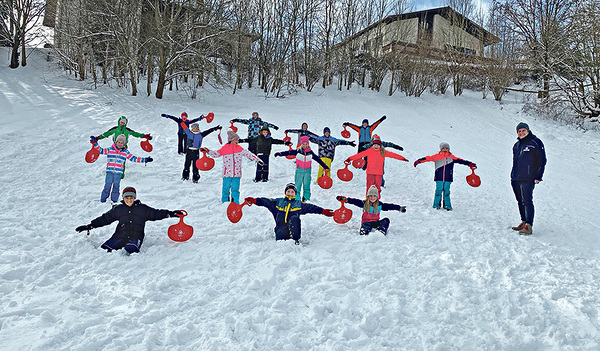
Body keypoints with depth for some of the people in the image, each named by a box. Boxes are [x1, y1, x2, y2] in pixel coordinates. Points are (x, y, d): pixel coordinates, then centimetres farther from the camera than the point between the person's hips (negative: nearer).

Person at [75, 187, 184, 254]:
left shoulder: (142, 209, 12)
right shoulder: (118, 209, 17)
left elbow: (156, 214, 13)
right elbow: (105, 219, 22)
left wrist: (171, 213, 2)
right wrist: (90, 226, 18)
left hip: (135, 237, -3)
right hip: (119, 236, 3)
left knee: (131, 249, -36)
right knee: (104, 249, -20)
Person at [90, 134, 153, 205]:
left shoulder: (125, 152, 8)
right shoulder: (110, 149, 6)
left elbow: (133, 158, 10)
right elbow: (101, 150, 5)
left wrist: (144, 160, 5)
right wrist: (95, 143, -7)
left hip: (118, 172, 1)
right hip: (109, 172, -1)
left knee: (116, 186, 4)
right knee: (107, 186, 0)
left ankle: (114, 201, 14)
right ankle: (102, 201, 11)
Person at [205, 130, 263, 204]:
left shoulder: (240, 149, 11)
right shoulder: (224, 148, 6)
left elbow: (249, 154, 15)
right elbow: (215, 154, 14)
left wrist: (257, 159, 13)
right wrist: (208, 151, 2)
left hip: (237, 173, 1)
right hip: (227, 173, -1)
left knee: (235, 189, 2)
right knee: (226, 189, 1)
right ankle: (224, 203, 12)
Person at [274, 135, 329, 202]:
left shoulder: (310, 152, 2)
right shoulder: (298, 151, -4)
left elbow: (318, 159, 9)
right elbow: (289, 152, -8)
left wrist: (325, 166, 12)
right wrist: (280, 154, -19)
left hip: (307, 170, 1)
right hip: (299, 170, -1)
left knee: (307, 185, 1)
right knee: (298, 184, 0)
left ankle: (306, 198, 9)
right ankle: (297, 198, 8)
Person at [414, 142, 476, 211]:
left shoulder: (451, 157, 6)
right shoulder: (437, 156, 3)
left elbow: (460, 160, 2)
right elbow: (428, 158, 1)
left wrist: (470, 164, -4)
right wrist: (419, 161, -6)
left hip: (448, 179, 1)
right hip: (439, 178, -1)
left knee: (446, 192, 3)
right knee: (438, 191, -1)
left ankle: (447, 206, 12)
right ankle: (436, 205, 11)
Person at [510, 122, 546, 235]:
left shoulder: (535, 142, -3)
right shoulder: (517, 145, 18)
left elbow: (542, 160, -5)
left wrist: (538, 177, -11)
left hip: (527, 179, -7)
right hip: (515, 179, 7)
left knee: (527, 201, -11)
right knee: (520, 201, 11)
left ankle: (529, 226, -11)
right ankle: (524, 222, 21)